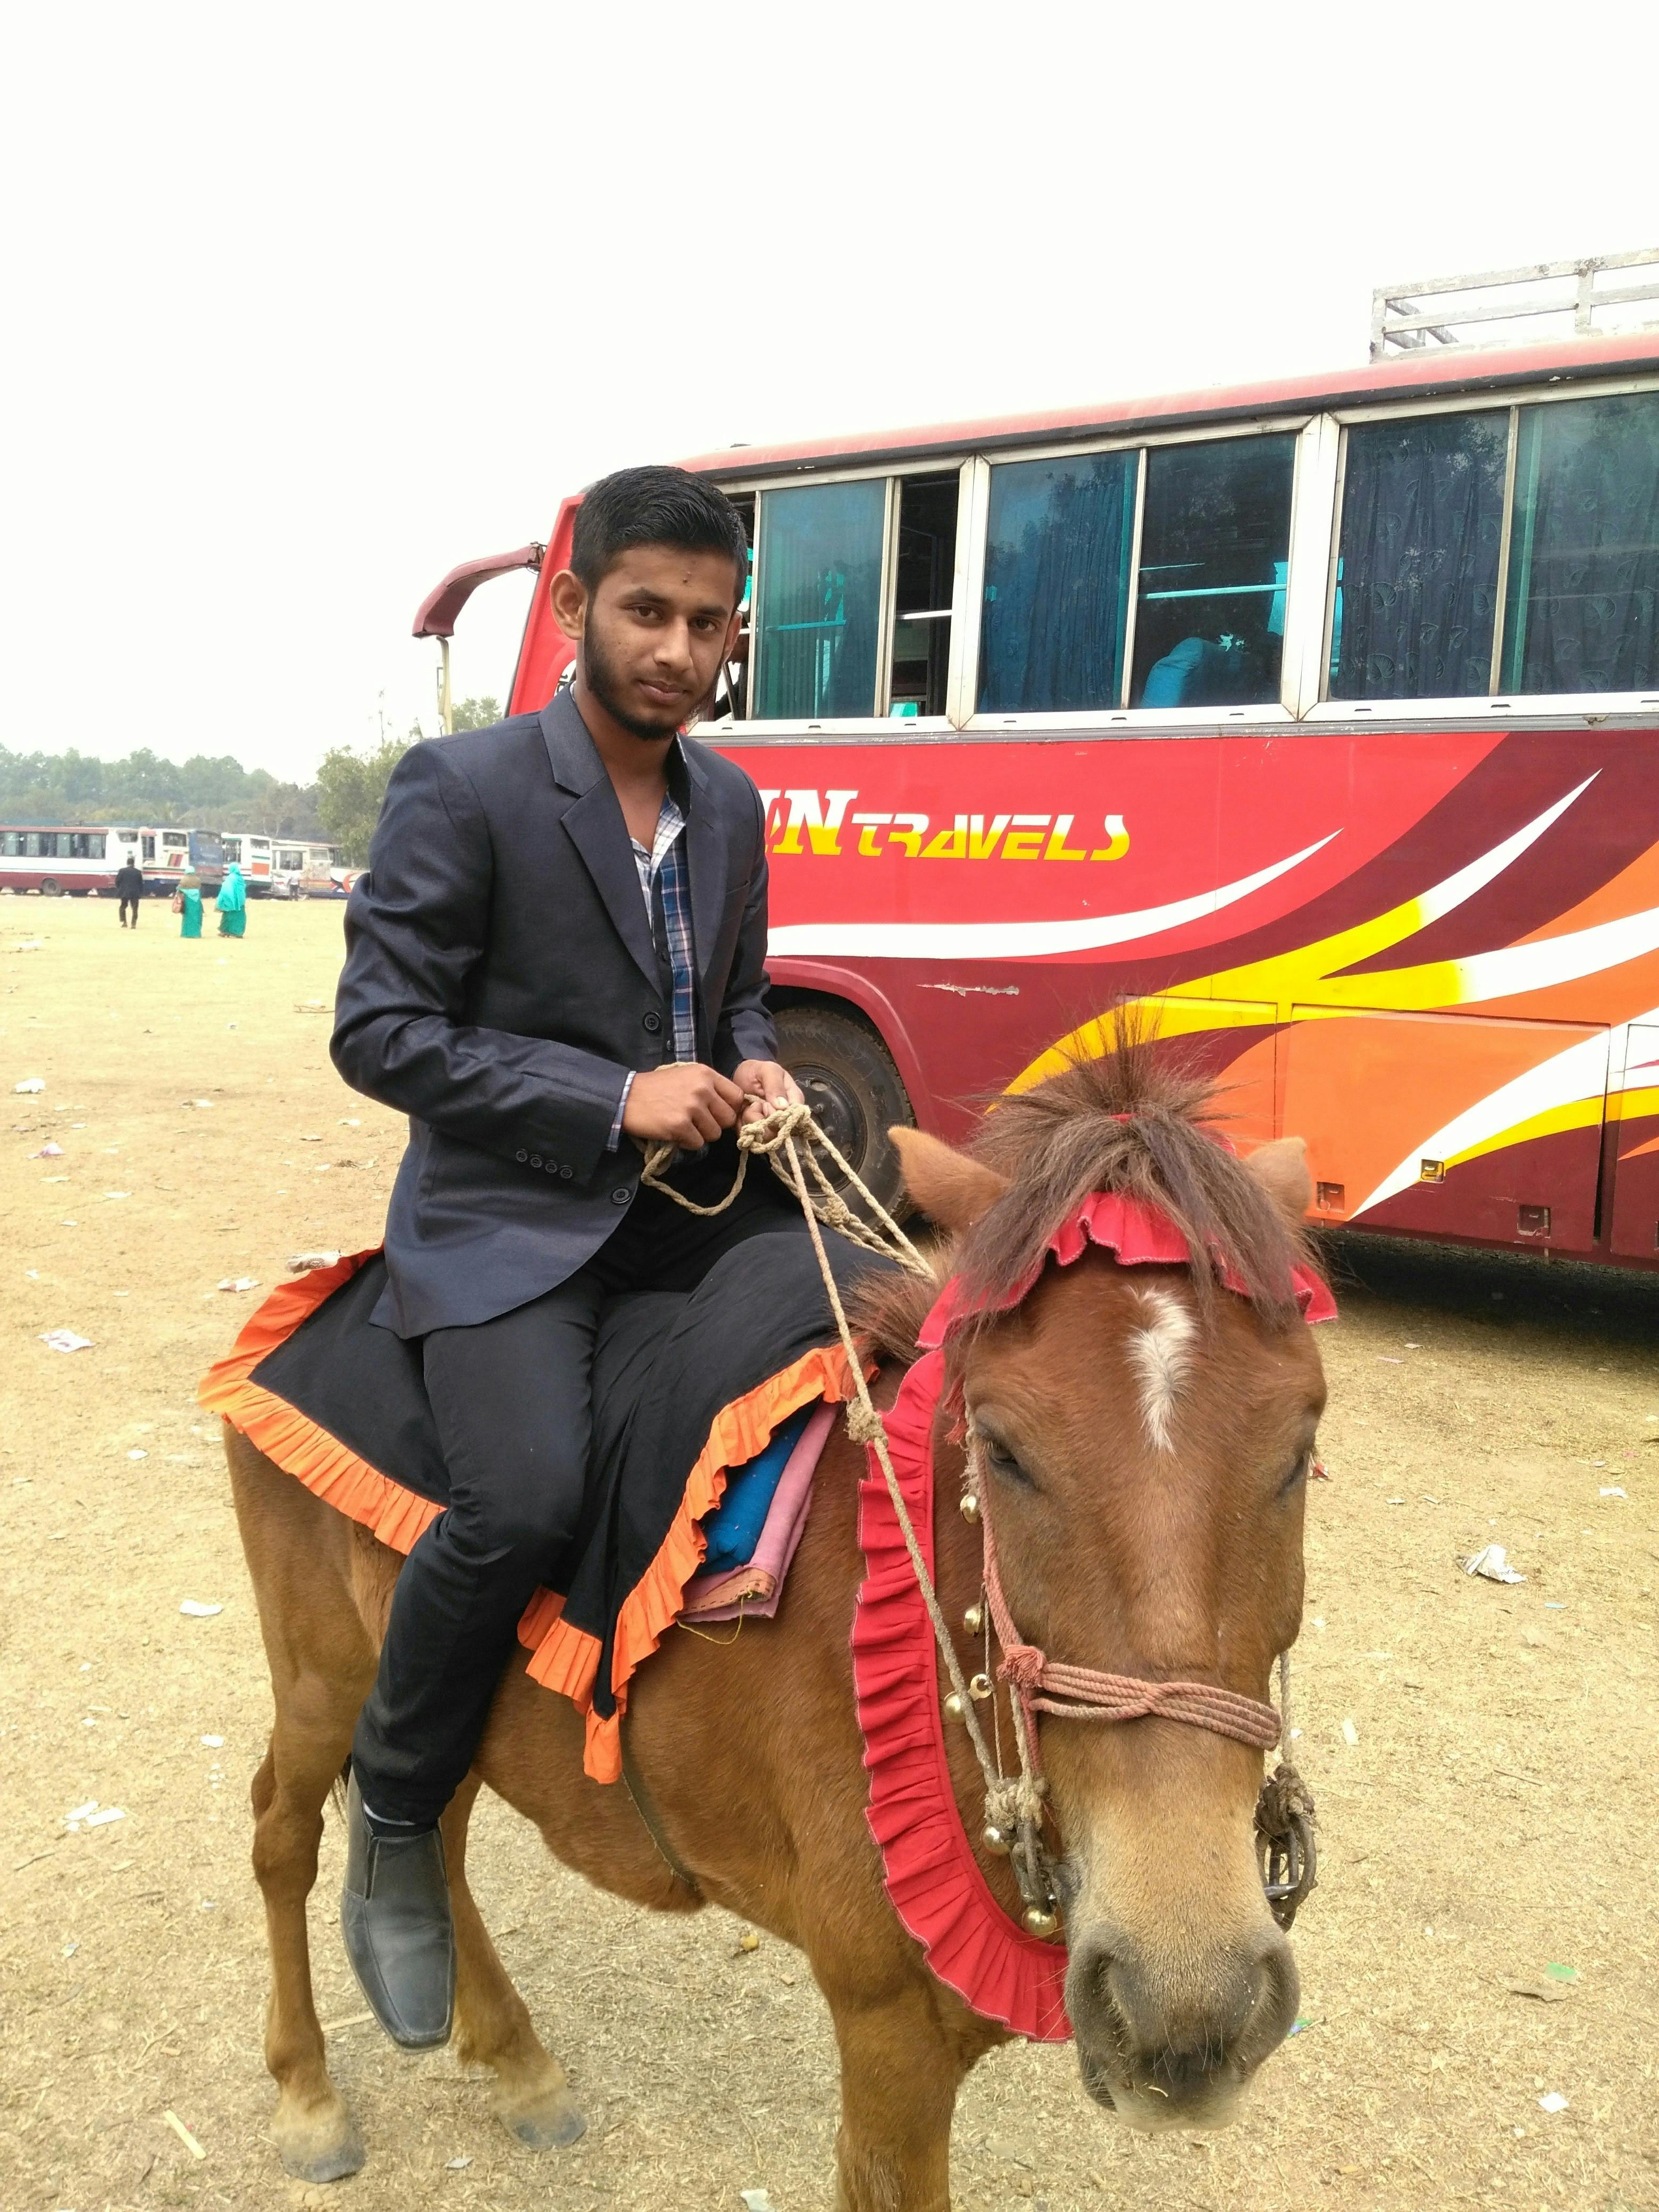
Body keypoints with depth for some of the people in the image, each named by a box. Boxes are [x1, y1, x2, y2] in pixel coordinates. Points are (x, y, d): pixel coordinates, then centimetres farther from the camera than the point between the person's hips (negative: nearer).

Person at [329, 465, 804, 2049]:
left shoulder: (729, 804, 9)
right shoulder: (461, 790, -11)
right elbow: (377, 1033, -13)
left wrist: (753, 1070, -2)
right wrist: (614, 1099, -19)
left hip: (689, 1198, 7)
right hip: (505, 1220, -7)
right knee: (524, 1495, -28)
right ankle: (392, 1813, 0)